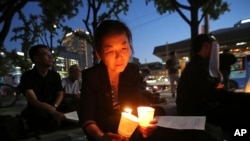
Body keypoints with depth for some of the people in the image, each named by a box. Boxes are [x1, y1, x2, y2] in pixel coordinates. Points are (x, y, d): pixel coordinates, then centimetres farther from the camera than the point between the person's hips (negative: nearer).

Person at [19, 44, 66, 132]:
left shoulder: (55, 75, 9)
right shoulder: (27, 76, -8)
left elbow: (60, 94, 5)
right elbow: (34, 101, -20)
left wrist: (54, 107, -18)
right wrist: (53, 112, -37)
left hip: (53, 112, 3)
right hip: (35, 113, -3)